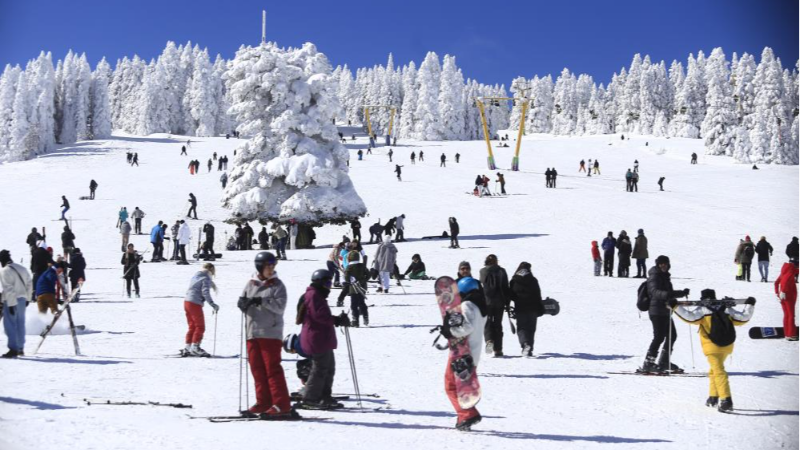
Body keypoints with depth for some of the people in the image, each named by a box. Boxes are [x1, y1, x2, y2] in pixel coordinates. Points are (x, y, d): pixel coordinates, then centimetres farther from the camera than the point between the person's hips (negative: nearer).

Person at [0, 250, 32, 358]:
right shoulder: (22, 269, 9)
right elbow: (29, 284, 12)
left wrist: (11, 304, -17)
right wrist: (27, 298, 20)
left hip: (11, 301, -7)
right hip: (22, 299, 7)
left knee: (10, 324, -3)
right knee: (20, 324, 15)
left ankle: (13, 349, -8)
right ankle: (20, 348, 22)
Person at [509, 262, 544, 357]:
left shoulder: (513, 281, 1)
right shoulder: (533, 280, 1)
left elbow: (510, 295, 2)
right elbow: (538, 296, 1)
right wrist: (540, 309, 6)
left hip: (520, 308, -1)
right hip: (532, 308, 1)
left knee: (521, 328, 2)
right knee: (531, 328, 9)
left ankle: (525, 345, -23)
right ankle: (530, 349, 6)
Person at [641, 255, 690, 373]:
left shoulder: (665, 276, 18)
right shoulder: (654, 276, -10)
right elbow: (655, 291, -28)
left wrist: (682, 293, 24)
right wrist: (666, 294, -44)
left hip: (665, 311, 9)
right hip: (657, 311, -9)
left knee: (672, 335, 13)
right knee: (659, 336, -13)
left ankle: (663, 362, 24)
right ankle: (648, 364, -11)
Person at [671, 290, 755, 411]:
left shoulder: (702, 310, -3)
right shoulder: (726, 309, 11)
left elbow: (690, 317, -18)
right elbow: (743, 318, 14)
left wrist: (675, 307, -13)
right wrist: (749, 305, 29)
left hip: (713, 347, -6)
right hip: (727, 345, 6)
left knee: (719, 371, -11)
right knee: (714, 370, 24)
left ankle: (726, 400, -24)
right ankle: (713, 397, 28)